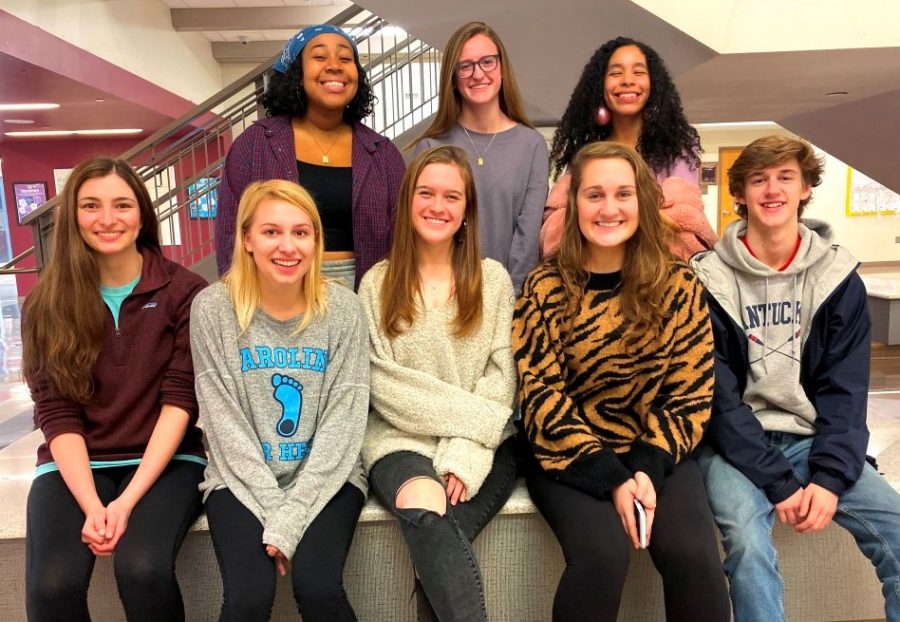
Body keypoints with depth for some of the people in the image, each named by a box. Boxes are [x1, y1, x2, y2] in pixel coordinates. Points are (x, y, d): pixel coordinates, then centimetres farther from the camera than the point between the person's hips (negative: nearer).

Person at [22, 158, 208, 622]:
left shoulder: (185, 291, -2)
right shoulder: (47, 303, 4)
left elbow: (180, 398, -8)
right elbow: (56, 413, -2)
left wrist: (128, 501, -16)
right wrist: (91, 506, -16)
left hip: (164, 461, -1)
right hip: (75, 466, 2)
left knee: (143, 570, -28)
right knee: (51, 585, -24)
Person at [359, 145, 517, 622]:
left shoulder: (493, 279, 8)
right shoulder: (377, 284, 6)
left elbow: (503, 376, 1)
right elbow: (383, 384, -3)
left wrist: (466, 450, -13)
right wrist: (469, 415, -12)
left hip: (481, 445, 1)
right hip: (402, 439, 0)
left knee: (431, 533, -27)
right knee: (423, 507, -32)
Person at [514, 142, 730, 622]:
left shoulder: (679, 285, 1)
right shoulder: (544, 287, -4)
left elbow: (691, 394, 0)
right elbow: (541, 394, -9)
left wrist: (648, 468, -14)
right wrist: (612, 477, -17)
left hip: (656, 453, 2)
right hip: (568, 455, -1)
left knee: (693, 554, -22)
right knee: (603, 553, -26)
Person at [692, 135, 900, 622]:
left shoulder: (839, 277, 3)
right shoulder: (710, 280, -7)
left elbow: (845, 393, -1)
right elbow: (717, 398, -11)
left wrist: (830, 478, -14)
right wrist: (777, 482, -17)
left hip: (813, 440, 4)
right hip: (735, 444, -3)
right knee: (748, 540, -29)